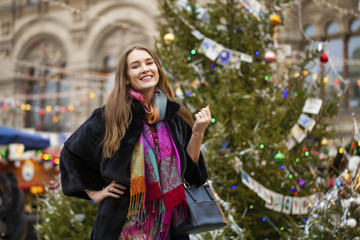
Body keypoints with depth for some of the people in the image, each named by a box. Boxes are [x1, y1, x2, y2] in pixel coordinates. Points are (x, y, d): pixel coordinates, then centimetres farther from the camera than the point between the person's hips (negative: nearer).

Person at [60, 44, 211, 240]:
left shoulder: (176, 117, 1)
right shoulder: (110, 116, -8)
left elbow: (189, 167, 3)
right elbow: (71, 152, 3)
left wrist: (198, 133, -10)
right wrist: (95, 193, 1)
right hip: (124, 223, -3)